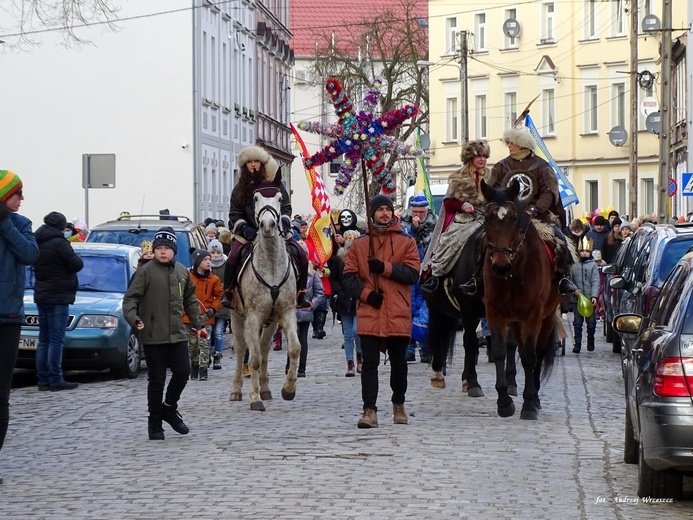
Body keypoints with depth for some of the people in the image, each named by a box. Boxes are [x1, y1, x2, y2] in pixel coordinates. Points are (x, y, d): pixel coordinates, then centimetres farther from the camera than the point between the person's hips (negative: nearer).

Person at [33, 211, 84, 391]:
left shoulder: (38, 243, 10)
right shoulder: (58, 243, -15)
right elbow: (76, 265, -16)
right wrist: (74, 255, 6)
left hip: (41, 295, 8)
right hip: (58, 296, -8)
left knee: (44, 339, 10)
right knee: (56, 339, -7)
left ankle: (43, 379, 8)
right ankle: (55, 380, -9)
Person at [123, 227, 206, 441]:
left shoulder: (182, 271, 9)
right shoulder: (146, 271, -7)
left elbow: (190, 300, 21)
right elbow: (130, 298, -10)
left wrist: (199, 322, 18)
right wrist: (133, 318, -27)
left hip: (177, 334, 5)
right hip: (153, 335, -5)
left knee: (183, 373, 1)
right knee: (157, 380, 0)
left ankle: (169, 409, 25)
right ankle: (154, 422, 12)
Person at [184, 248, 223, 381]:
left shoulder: (214, 279, 0)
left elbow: (219, 295, 5)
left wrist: (212, 309, -7)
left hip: (206, 317, -1)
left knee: (204, 344, -4)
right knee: (192, 344, 9)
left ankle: (203, 370, -2)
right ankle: (194, 368, 22)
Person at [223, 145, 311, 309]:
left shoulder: (275, 183, 4)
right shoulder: (240, 189, 6)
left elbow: (286, 207, 6)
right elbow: (234, 214, 3)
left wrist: (284, 222, -13)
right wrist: (243, 228, -15)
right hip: (249, 233, 0)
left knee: (301, 255, -14)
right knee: (233, 256, -24)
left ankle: (301, 293, -2)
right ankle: (228, 292, -6)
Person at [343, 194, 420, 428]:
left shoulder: (407, 243, 6)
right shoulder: (359, 244, 9)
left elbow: (413, 274, -4)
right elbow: (349, 276, 6)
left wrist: (384, 267, -15)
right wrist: (366, 293, -11)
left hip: (398, 314, 0)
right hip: (369, 313, 0)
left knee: (398, 362, 10)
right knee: (369, 363, -6)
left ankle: (398, 404, 28)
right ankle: (369, 410, -8)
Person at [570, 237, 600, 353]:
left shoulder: (593, 265, 1)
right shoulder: (574, 265, 7)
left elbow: (595, 282, -5)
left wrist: (594, 296, -16)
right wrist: (574, 290, -8)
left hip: (590, 299, -1)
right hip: (577, 299, 1)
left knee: (591, 322, 6)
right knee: (577, 322, 3)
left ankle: (590, 342, 24)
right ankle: (577, 343, 7)